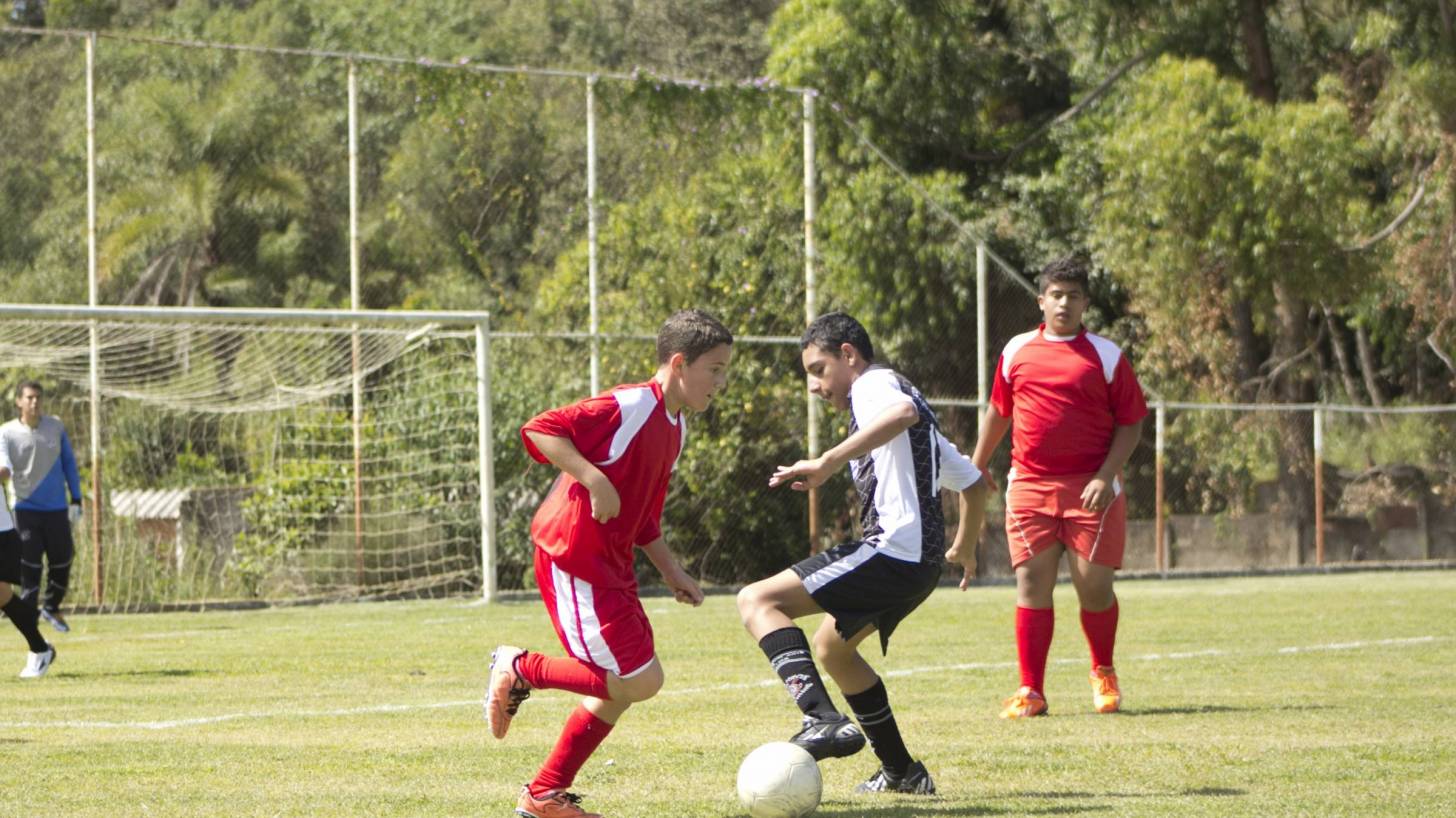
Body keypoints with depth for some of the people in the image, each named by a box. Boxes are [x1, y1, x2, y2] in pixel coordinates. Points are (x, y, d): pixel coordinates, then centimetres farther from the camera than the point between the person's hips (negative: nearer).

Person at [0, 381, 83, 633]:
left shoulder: (55, 427, 3)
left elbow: (69, 463, 10)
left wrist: (76, 499, 7)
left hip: (57, 509, 3)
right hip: (26, 508, -3)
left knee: (62, 563, 7)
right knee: (29, 567, -8)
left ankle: (51, 608, 30)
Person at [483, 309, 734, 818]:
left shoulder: (674, 428, 15)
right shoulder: (630, 407, -16)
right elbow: (539, 431, -23)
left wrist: (670, 571, 17)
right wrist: (594, 480, -29)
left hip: (610, 566, 10)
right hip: (573, 560, -10)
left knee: (626, 688, 10)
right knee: (639, 680, -13)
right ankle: (520, 670, 2)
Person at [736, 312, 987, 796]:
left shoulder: (873, 384, -1)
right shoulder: (902, 392, 29)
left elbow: (903, 411, -29)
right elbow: (972, 482, 35)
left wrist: (829, 462, -33)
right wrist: (964, 549, 49)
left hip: (892, 551, -10)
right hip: (922, 564, 10)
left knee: (758, 601, -17)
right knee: (831, 646, 30)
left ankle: (823, 719, -37)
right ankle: (901, 771, 31)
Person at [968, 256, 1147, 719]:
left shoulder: (1106, 356, 2)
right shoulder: (1017, 352, 10)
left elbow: (1130, 424, 2)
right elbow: (998, 412, 23)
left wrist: (1106, 476, -10)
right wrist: (976, 466, 26)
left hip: (1090, 490, -2)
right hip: (1030, 486, 2)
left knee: (1094, 586, -3)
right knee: (1032, 585, -3)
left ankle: (1103, 673, 23)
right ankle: (1031, 691, 0)